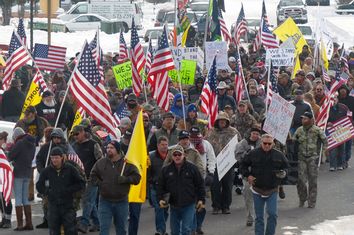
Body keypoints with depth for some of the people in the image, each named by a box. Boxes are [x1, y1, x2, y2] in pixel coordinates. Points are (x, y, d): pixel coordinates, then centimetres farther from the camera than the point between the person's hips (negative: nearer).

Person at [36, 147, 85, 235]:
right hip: (53, 206, 2)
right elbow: (39, 186, 12)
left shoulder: (70, 169, -2)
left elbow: (81, 183, 0)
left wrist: (68, 190, -9)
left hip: (68, 206, -2)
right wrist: (48, 192, -4)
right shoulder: (47, 171, 3)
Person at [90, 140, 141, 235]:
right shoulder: (101, 163, 2)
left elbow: (136, 178, -6)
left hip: (121, 202, 0)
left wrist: (124, 179, -19)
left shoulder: (127, 163, -3)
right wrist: (100, 183, -7)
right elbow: (93, 177, 9)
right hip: (105, 201, 0)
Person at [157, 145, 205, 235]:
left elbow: (200, 184, 3)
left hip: (189, 205, -3)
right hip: (174, 206, 3)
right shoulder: (166, 170, 3)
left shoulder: (192, 168, -1)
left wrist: (201, 199, -1)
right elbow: (160, 186, 8)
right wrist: (160, 199, -5)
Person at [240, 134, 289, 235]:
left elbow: (286, 167, 12)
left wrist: (283, 173, -9)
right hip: (257, 190, 0)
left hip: (272, 191, 0)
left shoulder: (278, 155, 0)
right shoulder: (253, 154, -3)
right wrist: (247, 175, -5)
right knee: (259, 217, 7)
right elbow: (243, 165, 9)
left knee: (272, 214, -8)